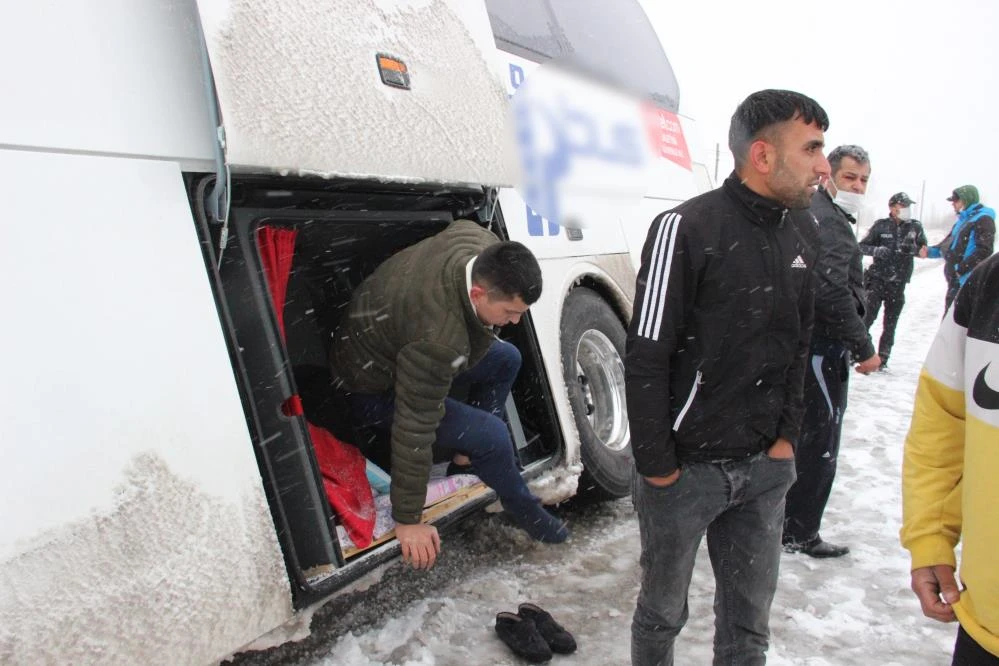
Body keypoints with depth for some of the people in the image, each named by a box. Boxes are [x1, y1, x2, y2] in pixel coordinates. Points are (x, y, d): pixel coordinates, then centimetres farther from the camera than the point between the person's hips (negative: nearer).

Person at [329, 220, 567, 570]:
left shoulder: (483, 244, -20)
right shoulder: (437, 340, -42)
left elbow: (461, 225, 7)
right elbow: (414, 430, -36)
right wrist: (408, 520, -26)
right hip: (374, 389, -9)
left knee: (506, 359, 11)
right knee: (491, 436, -20)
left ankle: (472, 452, 16)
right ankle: (523, 509, 9)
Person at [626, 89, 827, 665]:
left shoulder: (804, 231, 4)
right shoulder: (687, 229, -17)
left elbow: (798, 344, 13)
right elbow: (647, 361, -16)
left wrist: (787, 437, 7)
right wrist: (657, 467, -12)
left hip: (765, 466, 6)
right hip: (686, 467, -5)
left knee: (749, 619, 18)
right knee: (664, 609, 15)